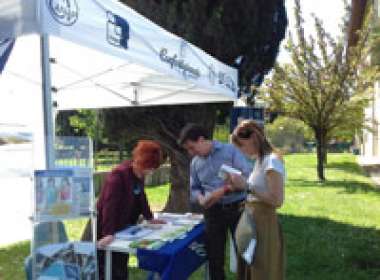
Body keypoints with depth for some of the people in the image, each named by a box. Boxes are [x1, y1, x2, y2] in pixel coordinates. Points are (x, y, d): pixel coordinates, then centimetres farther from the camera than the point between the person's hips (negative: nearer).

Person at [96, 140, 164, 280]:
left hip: (123, 228, 8)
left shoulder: (139, 174, 2)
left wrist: (150, 218, 21)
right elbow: (110, 205, -32)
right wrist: (108, 234, -37)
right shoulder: (118, 174, -25)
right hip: (105, 231, -8)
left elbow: (141, 197, 16)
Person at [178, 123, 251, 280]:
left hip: (237, 209, -3)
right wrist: (200, 198, -9)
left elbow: (247, 176, -13)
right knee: (214, 256, 11)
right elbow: (194, 189, 15)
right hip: (213, 212, 4)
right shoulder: (195, 163, 7)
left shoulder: (230, 150, -7)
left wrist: (223, 191, -21)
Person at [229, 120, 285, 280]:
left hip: (264, 223, -9)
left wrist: (247, 186, -22)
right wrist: (239, 185, 3)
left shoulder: (271, 160, -18)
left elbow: (277, 200, -22)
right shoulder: (259, 160, 9)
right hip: (252, 221, 9)